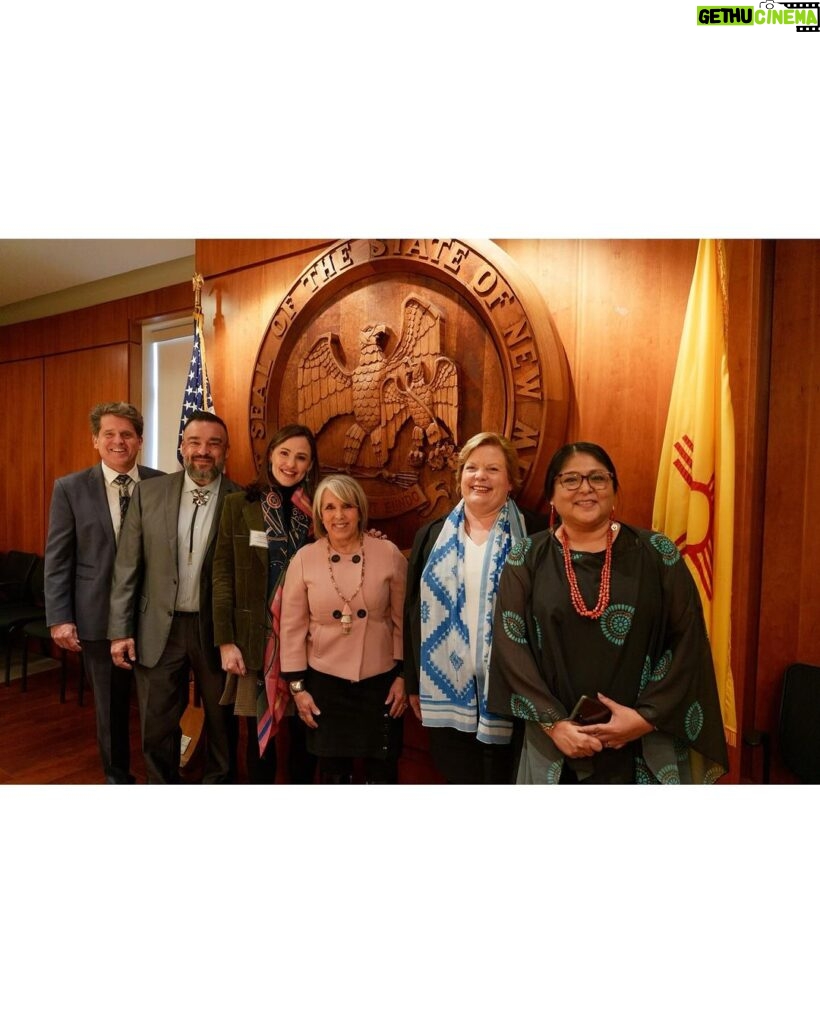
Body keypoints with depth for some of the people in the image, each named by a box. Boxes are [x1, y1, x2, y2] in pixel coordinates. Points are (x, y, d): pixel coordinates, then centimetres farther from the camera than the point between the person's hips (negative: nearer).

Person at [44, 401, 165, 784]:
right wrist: (59, 619, -6)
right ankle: (118, 777, 39)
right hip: (100, 617, 0)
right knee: (111, 707, 17)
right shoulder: (70, 488, 0)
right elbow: (57, 559, 0)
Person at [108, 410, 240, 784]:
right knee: (156, 725, 15)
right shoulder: (148, 492, -1)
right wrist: (120, 630, 0)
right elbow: (127, 566, 2)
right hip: (159, 629, 2)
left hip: (217, 628, -1)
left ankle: (218, 781, 41)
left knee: (221, 721, 16)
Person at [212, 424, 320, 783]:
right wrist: (225, 640, -7)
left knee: (304, 730, 11)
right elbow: (223, 575, -2)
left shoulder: (319, 508, 2)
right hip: (256, 636, -1)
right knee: (259, 731, 12)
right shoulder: (239, 504, 0)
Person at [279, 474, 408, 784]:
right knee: (333, 770, 18)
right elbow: (293, 627, -1)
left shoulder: (389, 554, -9)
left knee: (382, 769, 14)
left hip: (380, 680, 0)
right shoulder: (304, 559, -7)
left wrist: (403, 675, -1)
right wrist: (297, 685, -1)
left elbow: (402, 619, -2)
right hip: (325, 681, 1)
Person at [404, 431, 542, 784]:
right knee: (458, 777, 16)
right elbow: (413, 612, 8)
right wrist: (414, 684, 8)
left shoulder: (532, 535, -5)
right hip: (447, 688, 3)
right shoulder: (432, 536, 6)